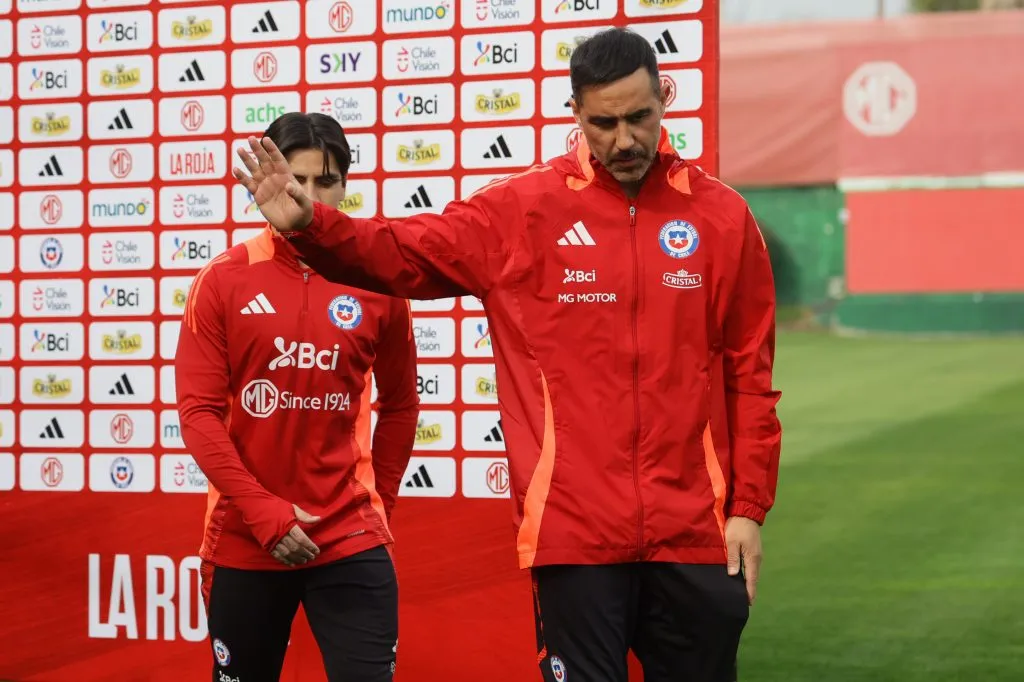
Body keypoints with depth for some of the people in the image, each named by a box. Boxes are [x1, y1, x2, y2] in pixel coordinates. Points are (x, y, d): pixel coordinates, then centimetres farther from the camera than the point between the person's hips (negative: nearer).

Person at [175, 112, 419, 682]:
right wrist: (262, 512, -13)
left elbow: (400, 405, 13)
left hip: (352, 541, 0)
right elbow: (199, 411, -6)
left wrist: (378, 505, 10)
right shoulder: (223, 282, -2)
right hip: (244, 540, 0)